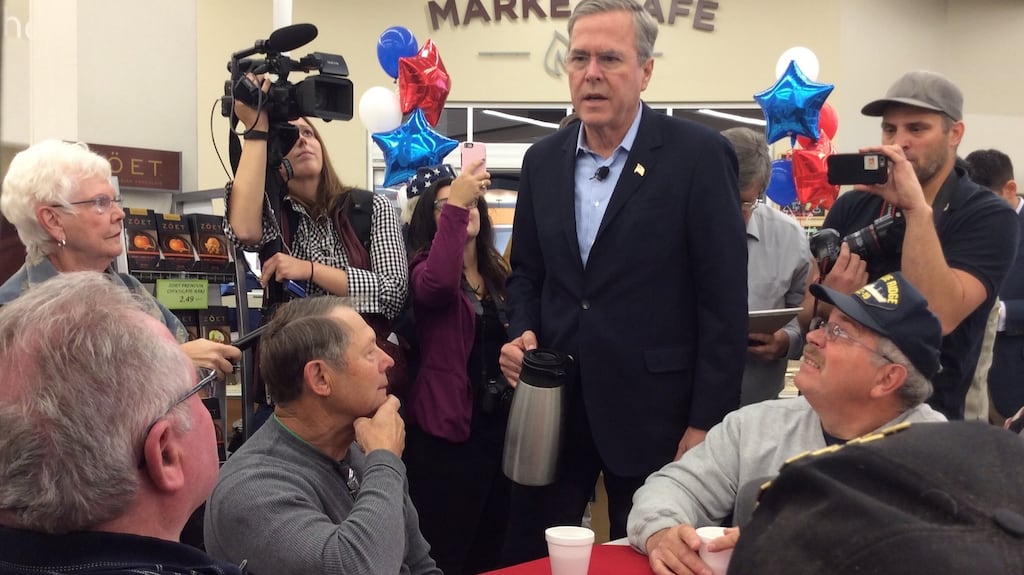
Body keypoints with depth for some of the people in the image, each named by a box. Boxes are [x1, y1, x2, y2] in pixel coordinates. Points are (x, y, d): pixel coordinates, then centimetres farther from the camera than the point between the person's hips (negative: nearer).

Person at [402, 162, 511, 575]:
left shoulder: (498, 277, 13)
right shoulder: (425, 270, -5)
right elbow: (437, 284, -30)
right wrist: (454, 206, -33)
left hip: (499, 428, 6)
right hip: (448, 431, -6)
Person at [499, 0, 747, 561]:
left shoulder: (699, 155, -9)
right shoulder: (543, 159, 8)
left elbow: (724, 302, -10)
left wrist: (706, 423, -12)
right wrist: (521, 333, -4)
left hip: (652, 412, -4)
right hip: (551, 404, 5)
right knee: (528, 559, 12)